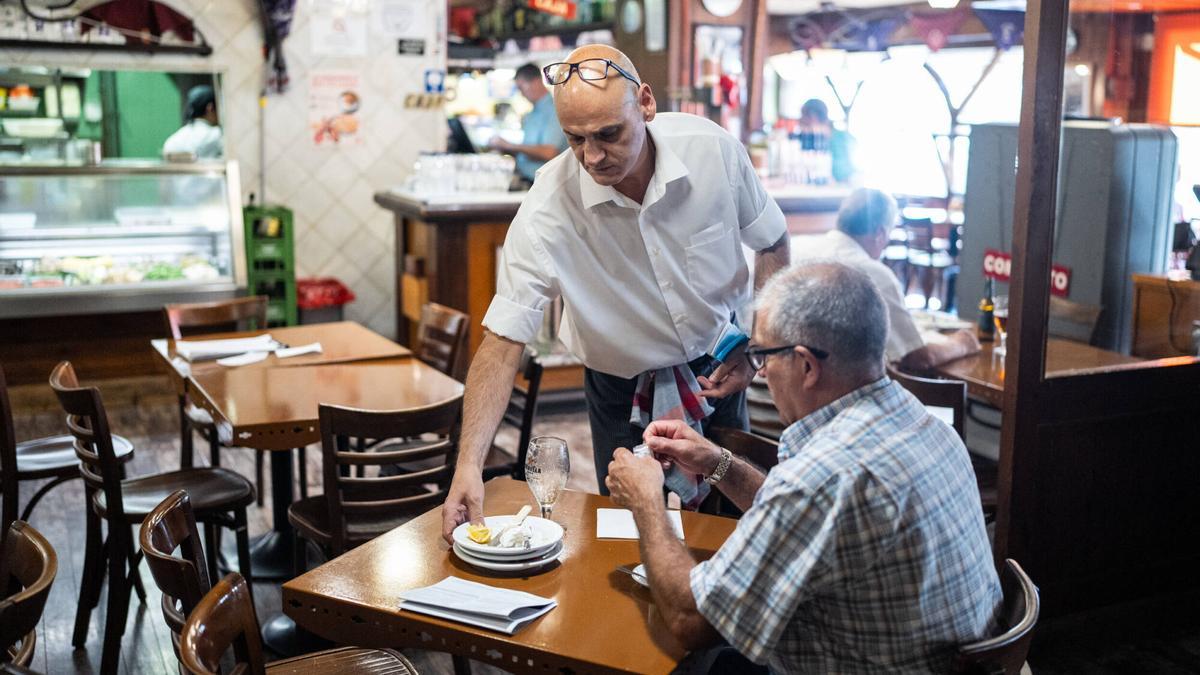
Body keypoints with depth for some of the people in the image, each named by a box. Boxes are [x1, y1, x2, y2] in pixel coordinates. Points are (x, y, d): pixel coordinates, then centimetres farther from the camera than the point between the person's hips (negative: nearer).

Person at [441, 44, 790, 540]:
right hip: (622, 390, -2)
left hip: (716, 368, 2)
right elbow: (503, 340, -29)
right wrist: (469, 465, -38)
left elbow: (772, 244, -3)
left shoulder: (713, 149, -22)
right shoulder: (548, 210, -29)